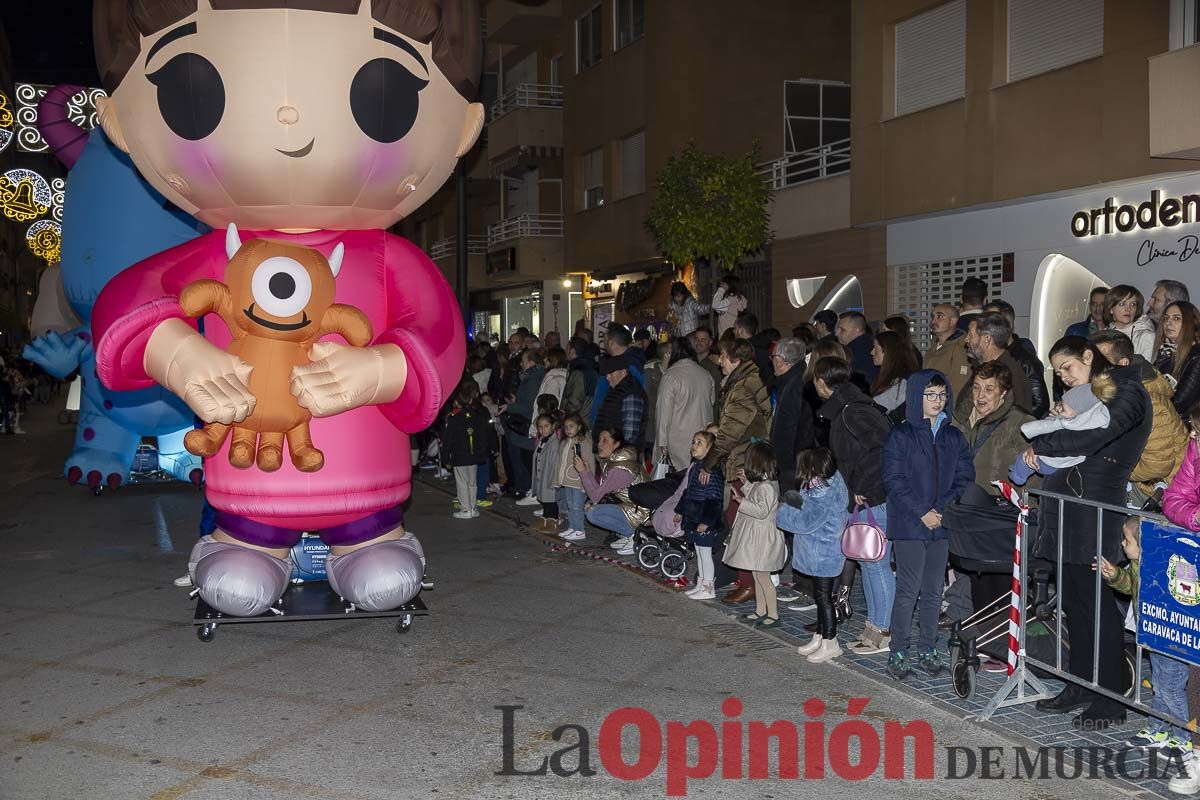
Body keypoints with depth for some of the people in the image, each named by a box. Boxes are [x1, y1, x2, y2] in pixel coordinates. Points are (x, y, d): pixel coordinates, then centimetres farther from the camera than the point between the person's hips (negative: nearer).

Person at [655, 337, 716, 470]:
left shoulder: (671, 376, -11)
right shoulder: (706, 374, 9)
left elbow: (664, 411, -10)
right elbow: (713, 402, 18)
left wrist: (662, 442, -5)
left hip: (679, 440, -6)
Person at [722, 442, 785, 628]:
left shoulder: (766, 486, -22)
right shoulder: (760, 483, 9)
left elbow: (761, 511, -27)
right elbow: (753, 499, 24)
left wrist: (741, 500, -25)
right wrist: (745, 482, 16)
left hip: (763, 537, -10)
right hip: (755, 536, 10)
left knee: (763, 576, -4)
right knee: (757, 575, 17)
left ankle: (773, 614, 3)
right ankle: (760, 610, 26)